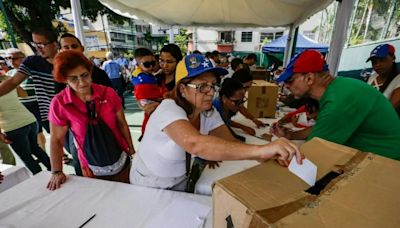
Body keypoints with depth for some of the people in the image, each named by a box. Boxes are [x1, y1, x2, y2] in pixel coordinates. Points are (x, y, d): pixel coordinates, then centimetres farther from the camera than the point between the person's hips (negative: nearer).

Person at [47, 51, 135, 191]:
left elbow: (122, 124, -3)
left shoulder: (108, 93, -12)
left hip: (121, 161, 1)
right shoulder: (59, 103, -12)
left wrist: (132, 150, 1)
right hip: (92, 169, 0)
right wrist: (56, 172, -7)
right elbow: (56, 140, -4)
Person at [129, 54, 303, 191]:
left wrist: (268, 153, -38)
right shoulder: (169, 110, -34)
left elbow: (230, 143, -22)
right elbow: (195, 144, -53)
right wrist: (259, 150, -58)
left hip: (180, 179, 5)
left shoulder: (209, 112, -13)